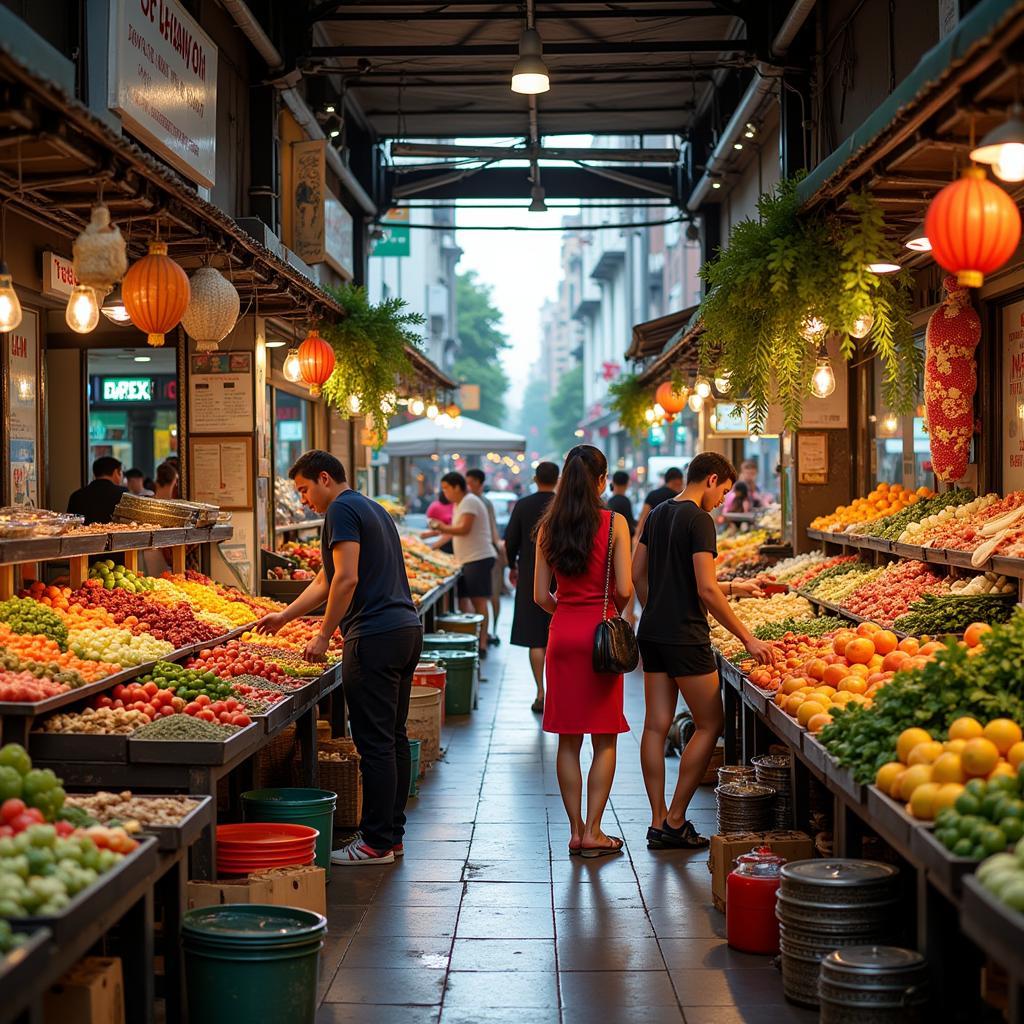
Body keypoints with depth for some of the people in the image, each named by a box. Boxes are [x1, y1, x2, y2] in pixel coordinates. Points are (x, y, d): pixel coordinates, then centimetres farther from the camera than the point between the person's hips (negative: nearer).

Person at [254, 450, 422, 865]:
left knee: (375, 742, -6)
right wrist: (284, 616, 30)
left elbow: (346, 579, -17)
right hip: (407, 629, 10)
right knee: (394, 737, 13)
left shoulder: (341, 510, -6)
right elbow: (325, 580, 28)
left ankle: (377, 843, -3)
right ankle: (392, 834, 20)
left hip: (375, 636, -10)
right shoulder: (373, 509, 24)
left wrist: (324, 635, -11)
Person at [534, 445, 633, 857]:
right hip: (600, 631, -3)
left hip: (563, 633, 3)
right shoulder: (614, 523, -8)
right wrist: (613, 613, 10)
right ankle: (593, 831, 4)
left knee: (568, 740, 8)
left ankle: (576, 831, 12)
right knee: (604, 740, 6)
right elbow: (624, 590, -11)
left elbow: (541, 596, 3)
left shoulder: (548, 527, 3)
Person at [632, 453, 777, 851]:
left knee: (656, 725, 8)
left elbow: (638, 574, 18)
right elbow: (706, 591, -18)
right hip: (685, 637, -8)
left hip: (652, 634, 8)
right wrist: (747, 638, -14)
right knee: (710, 724, 3)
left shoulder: (658, 514, 12)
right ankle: (675, 822, 3)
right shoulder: (699, 520, -13)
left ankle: (658, 823, 11)